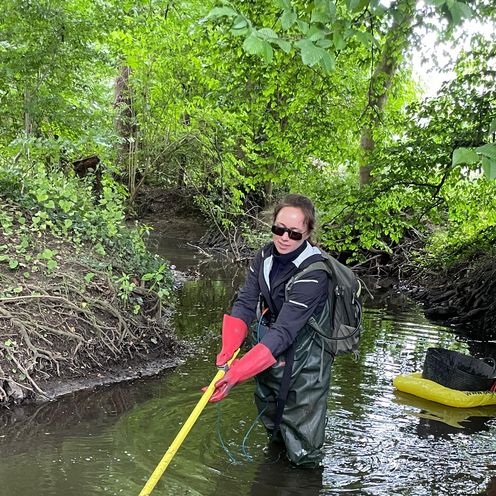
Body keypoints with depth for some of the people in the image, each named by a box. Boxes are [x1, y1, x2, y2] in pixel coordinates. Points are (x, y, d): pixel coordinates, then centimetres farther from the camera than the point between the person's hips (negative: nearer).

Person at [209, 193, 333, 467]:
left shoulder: (313, 275, -30)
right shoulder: (266, 255, -8)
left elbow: (283, 333, -35)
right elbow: (244, 303, -11)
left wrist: (235, 374, -42)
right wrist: (228, 349, -27)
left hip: (303, 360, -7)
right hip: (269, 349, 7)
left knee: (302, 454, -1)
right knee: (270, 417, 30)